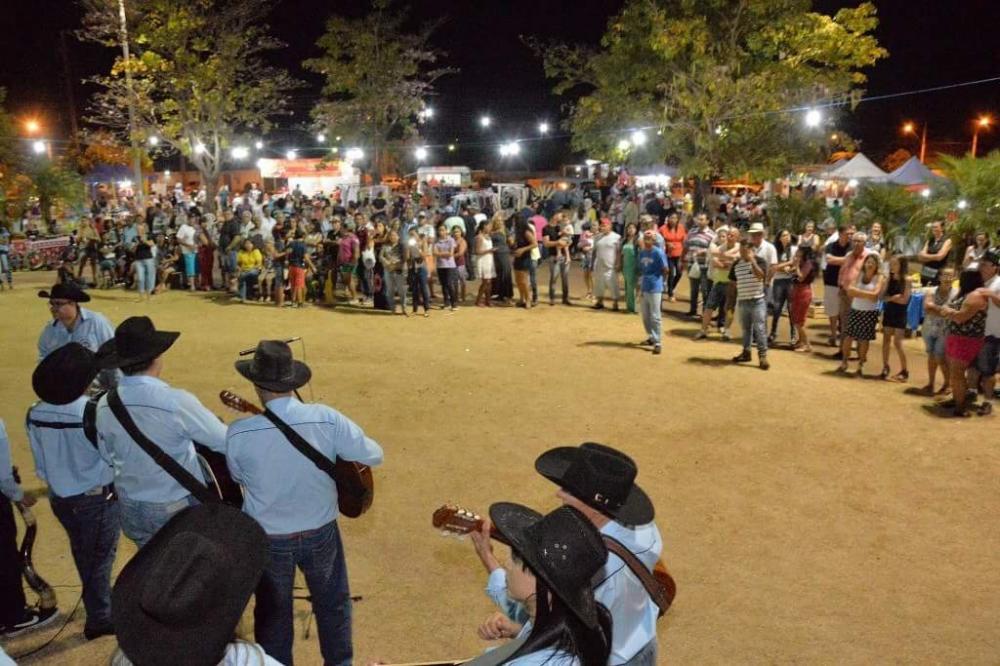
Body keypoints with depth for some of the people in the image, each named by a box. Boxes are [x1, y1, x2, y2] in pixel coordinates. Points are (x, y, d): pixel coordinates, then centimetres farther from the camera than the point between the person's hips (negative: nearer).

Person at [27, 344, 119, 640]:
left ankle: (98, 604, 45)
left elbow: (40, 464, 3)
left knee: (84, 556, 25)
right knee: (99, 559, 13)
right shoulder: (93, 411, -27)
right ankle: (99, 619, 28)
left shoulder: (35, 414, -8)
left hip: (60, 498, 6)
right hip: (98, 499, -6)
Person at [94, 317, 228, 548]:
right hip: (179, 508, -5)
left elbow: (108, 455, 6)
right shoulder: (177, 402, -28)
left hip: (131, 508, 5)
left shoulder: (105, 405, -11)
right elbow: (226, 442, -17)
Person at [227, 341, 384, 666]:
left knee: (273, 612, 25)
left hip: (267, 537, 0)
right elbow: (374, 455, -11)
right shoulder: (327, 419, -23)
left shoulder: (238, 433, -22)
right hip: (320, 532, 1)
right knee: (333, 604, 26)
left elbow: (239, 477, -1)